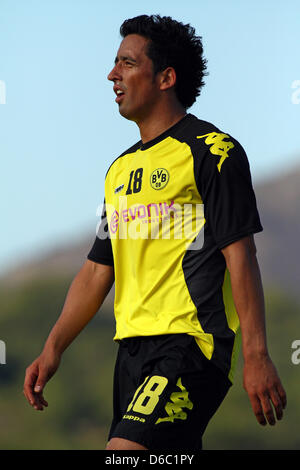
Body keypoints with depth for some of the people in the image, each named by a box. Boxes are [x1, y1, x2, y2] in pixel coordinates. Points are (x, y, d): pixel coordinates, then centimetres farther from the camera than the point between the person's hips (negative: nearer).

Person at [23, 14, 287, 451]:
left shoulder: (212, 151, -4)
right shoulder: (121, 168, 20)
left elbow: (240, 257, -10)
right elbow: (97, 270, 22)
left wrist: (256, 357, -15)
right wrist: (53, 348, 12)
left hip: (192, 346, -8)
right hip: (133, 349, 8)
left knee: (125, 450, -24)